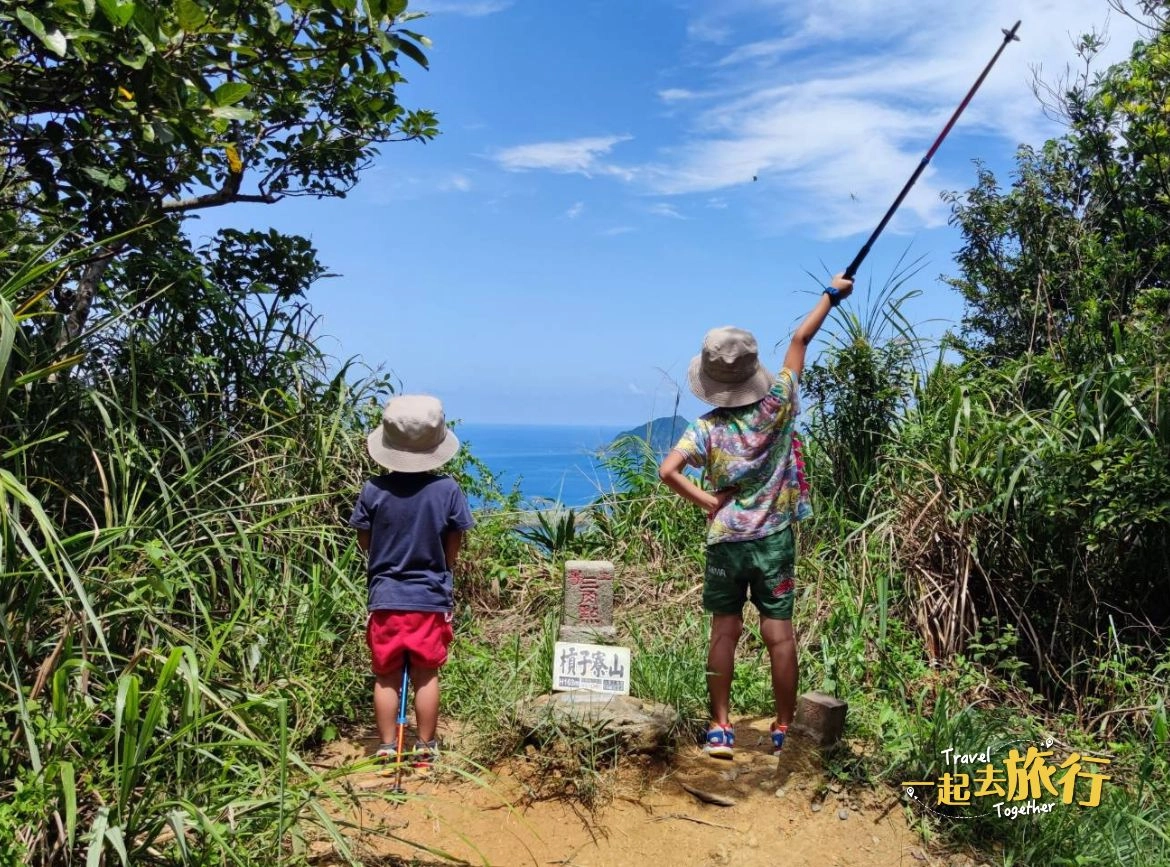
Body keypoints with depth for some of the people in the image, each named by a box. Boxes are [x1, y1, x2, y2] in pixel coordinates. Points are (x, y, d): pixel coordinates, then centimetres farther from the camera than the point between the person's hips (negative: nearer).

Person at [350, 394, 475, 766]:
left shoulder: (374, 490, -11)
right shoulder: (448, 489, -12)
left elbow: (364, 541, 1)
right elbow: (454, 545, -2)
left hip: (385, 597, 0)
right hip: (432, 598, 0)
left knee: (386, 676, 12)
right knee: (426, 675, 11)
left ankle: (387, 748, 21)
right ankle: (425, 748, 21)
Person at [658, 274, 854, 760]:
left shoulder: (707, 428, -9)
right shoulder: (777, 405, -7)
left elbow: (667, 471, -23)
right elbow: (801, 339, 3)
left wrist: (707, 502, -10)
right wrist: (832, 294, 14)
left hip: (725, 543, 0)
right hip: (775, 538, 0)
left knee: (724, 633, 9)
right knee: (780, 635, 5)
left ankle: (720, 729, 15)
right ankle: (784, 732, 15)